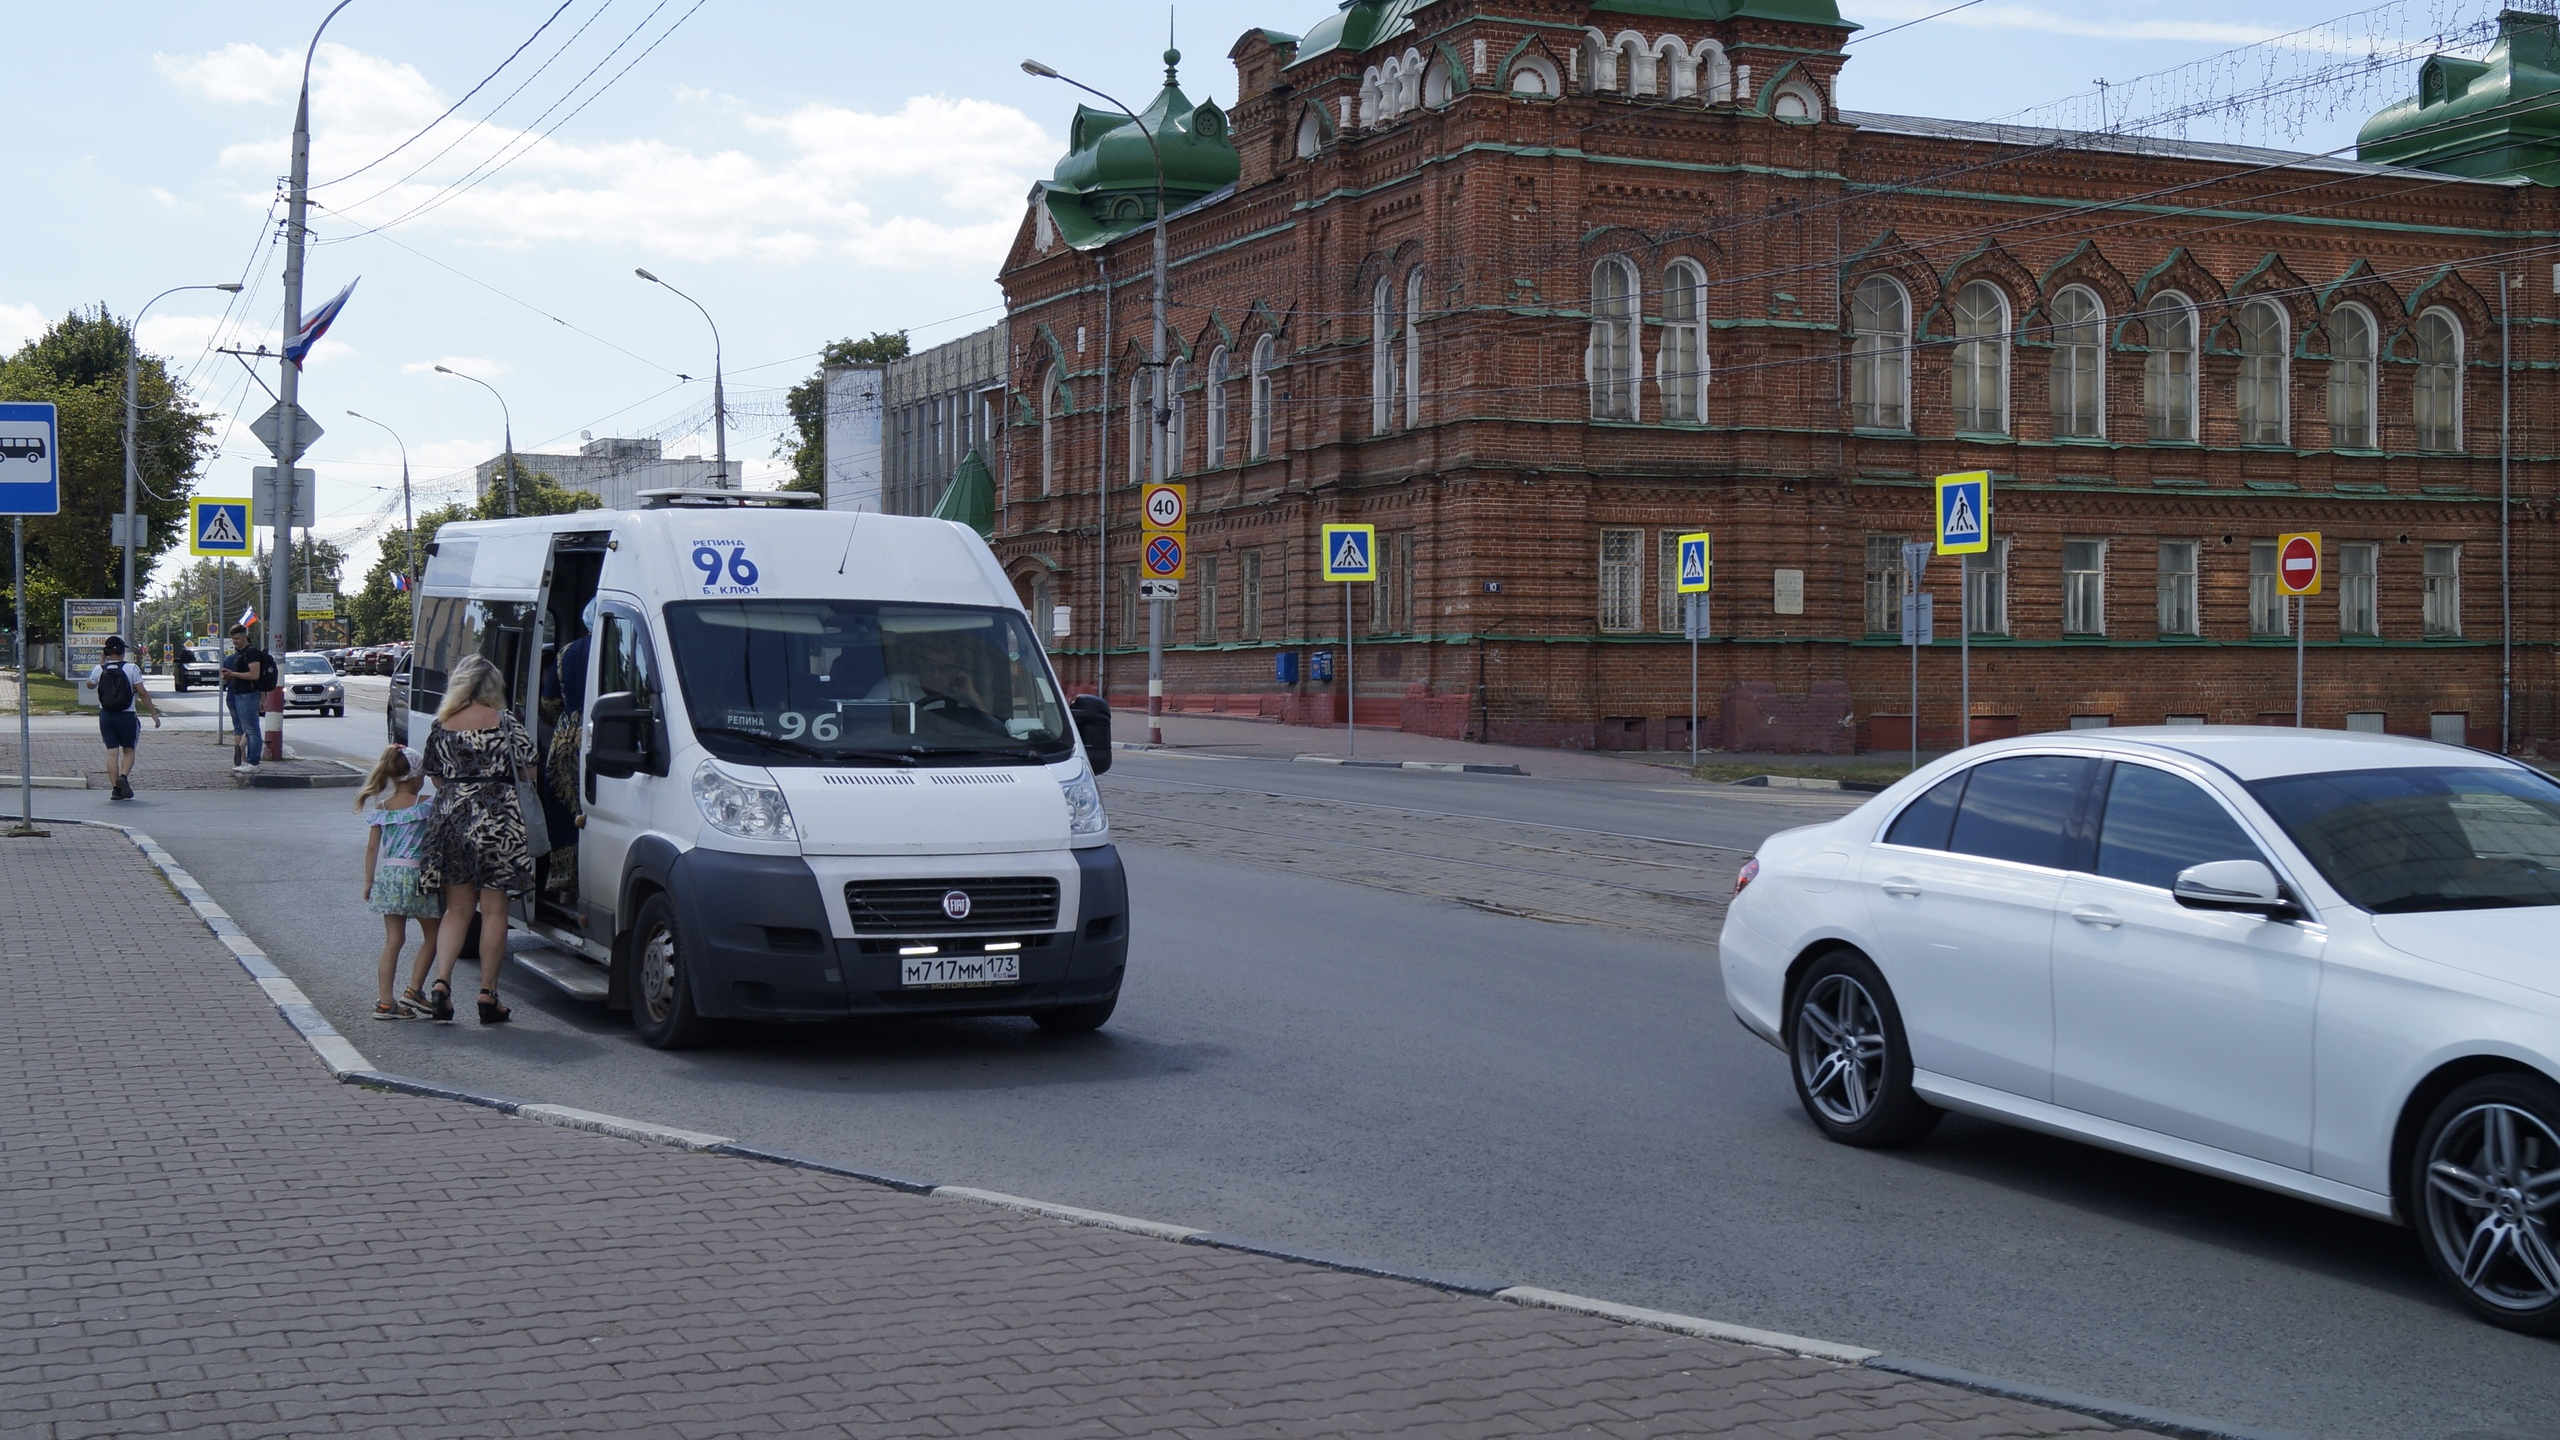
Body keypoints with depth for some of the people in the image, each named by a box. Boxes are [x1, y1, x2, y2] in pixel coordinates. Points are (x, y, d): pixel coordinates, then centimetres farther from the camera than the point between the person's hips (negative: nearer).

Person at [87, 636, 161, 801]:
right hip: (126, 716, -2)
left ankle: (115, 788, 0)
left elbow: (90, 685, 21)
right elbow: (142, 693, -10)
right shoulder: (131, 669, -8)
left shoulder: (99, 670, 0)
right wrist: (154, 714, -4)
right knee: (128, 750, 11)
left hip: (106, 715, 2)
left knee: (112, 752, 5)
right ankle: (123, 776, -13)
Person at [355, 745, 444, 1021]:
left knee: (393, 940, 7)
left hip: (388, 876, 4)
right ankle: (414, 992, 5)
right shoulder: (427, 804, -7)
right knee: (432, 936, 12)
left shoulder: (379, 808, 5)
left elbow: (372, 848, 5)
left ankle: (384, 1001, 4)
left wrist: (369, 881, 13)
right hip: (417, 876, -4)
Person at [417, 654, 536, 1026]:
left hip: (450, 817, 3)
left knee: (457, 908, 13)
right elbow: (529, 773, 0)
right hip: (496, 820, -3)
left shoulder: (441, 726, 4)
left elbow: (436, 777, 10)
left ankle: (441, 981, -2)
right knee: (494, 910, 3)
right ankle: (488, 995, 4)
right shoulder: (507, 723, -4)